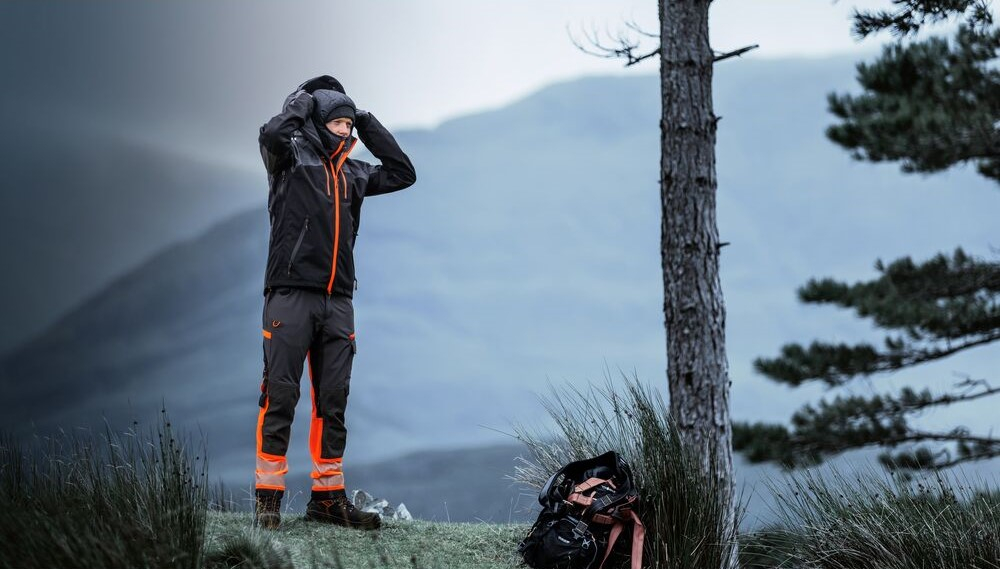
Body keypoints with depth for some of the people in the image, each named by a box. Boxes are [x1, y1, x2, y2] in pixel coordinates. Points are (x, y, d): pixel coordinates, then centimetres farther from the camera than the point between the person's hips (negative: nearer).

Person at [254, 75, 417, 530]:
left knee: (333, 400, 6)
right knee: (280, 394, -7)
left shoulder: (352, 173, 18)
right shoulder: (291, 159, 1)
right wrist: (301, 103, -3)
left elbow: (403, 174, 23)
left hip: (337, 301, 6)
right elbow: (272, 135, -20)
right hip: (291, 294, -6)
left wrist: (369, 126, 17)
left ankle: (328, 496, 11)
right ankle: (268, 496, -3)